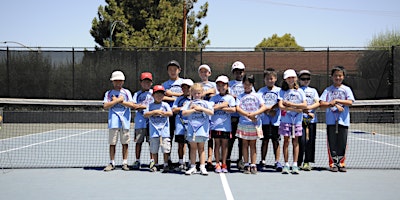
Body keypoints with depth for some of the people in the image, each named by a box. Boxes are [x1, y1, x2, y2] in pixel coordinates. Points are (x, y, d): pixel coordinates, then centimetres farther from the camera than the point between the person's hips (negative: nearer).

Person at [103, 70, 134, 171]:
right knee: (112, 143, 0)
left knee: (125, 142, 3)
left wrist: (118, 101, -6)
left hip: (125, 121, 0)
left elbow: (131, 104, -4)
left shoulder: (127, 92, 9)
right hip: (113, 121, 0)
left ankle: (124, 163, 11)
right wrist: (118, 100, -8)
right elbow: (105, 106, -6)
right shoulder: (108, 93, 8)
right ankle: (112, 163, 7)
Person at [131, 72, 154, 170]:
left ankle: (152, 161, 7)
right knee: (138, 142, 3)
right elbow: (134, 106, 0)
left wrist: (141, 106, -6)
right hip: (140, 122, 1)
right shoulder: (137, 94, 11)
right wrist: (147, 107, -10)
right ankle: (137, 161, 12)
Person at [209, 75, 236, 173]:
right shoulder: (214, 98, 7)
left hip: (226, 126, 0)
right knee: (217, 144, 4)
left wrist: (219, 107, -9)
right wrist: (223, 105, -10)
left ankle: (224, 164, 12)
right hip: (215, 125, 1)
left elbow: (233, 110, -9)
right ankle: (217, 164, 9)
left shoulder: (230, 98, 4)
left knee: (225, 144, 5)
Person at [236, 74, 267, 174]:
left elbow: (264, 107, -5)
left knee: (253, 145, 4)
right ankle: (246, 165, 9)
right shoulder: (240, 97, 6)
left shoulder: (257, 96, 6)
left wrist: (254, 114, -19)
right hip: (243, 124, 0)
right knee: (245, 144, 4)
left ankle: (253, 165, 7)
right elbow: (238, 109, -7)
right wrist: (248, 115, -19)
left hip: (255, 124, 0)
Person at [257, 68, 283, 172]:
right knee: (265, 140, 4)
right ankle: (262, 161, 11)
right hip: (265, 119, 1)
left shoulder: (279, 90, 6)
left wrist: (270, 108, -16)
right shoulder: (261, 91, 7)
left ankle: (277, 162, 5)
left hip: (276, 120, 0)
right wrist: (268, 112, -15)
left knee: (276, 140, 1)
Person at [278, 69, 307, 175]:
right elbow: (281, 106, -8)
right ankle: (286, 165, 3)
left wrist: (290, 104, -10)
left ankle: (295, 165, 5)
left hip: (297, 120, 1)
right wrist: (296, 109, -12)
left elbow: (305, 105, -3)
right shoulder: (282, 91, 4)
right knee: (286, 141, -1)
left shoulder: (300, 91, 8)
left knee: (295, 141, 2)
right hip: (286, 120, -1)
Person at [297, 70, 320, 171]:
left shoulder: (313, 91, 18)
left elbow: (318, 103, 5)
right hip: (300, 118, -3)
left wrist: (309, 107, -11)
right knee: (301, 140, -10)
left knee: (310, 140, 0)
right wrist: (302, 109, -15)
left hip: (312, 119, 3)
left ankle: (307, 162, 7)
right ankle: (299, 162, -1)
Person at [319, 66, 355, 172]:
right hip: (331, 120, 0)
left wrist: (336, 100, -14)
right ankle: (332, 163, 9)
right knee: (332, 143, 1)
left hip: (343, 120, 0)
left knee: (342, 143, 3)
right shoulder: (328, 90, 8)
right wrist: (334, 105, -15)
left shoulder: (346, 89, 7)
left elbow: (350, 102, -7)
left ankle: (341, 163, 14)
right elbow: (322, 104, -3)